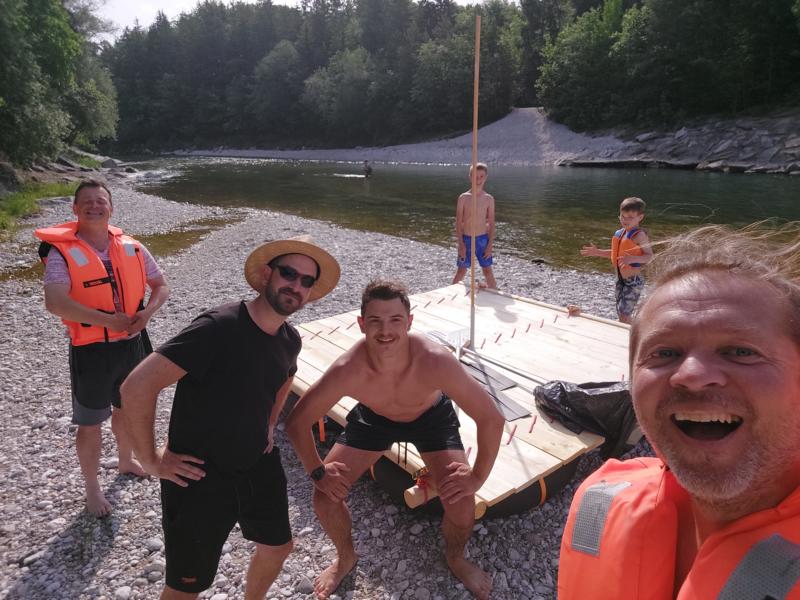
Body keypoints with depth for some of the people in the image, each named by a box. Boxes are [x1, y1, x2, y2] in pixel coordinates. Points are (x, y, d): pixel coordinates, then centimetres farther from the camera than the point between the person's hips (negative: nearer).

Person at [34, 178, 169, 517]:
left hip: (132, 344, 5)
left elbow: (161, 286, 7)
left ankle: (126, 461, 48)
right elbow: (55, 303, -27)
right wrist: (108, 320, -29)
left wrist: (146, 313, -12)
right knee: (91, 423, 9)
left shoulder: (131, 248, -1)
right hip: (92, 350, -4)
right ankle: (92, 488, 30)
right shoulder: (62, 252, -14)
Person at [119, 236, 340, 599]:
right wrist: (151, 461, -21)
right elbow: (137, 387, -30)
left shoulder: (290, 339, -4)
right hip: (199, 474, -7)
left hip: (259, 466, 7)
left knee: (278, 546, 23)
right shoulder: (219, 327, -28)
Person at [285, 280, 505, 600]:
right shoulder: (347, 370, -37)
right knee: (326, 494, -6)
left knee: (461, 500, -14)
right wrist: (317, 472, -17)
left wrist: (477, 477, -23)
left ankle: (456, 558, 23)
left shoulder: (436, 362, -41)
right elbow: (297, 422, -19)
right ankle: (345, 557, 28)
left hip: (431, 417, -1)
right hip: (373, 417, 1)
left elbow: (491, 419, -30)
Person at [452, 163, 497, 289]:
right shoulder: (463, 198, -5)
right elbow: (458, 222, -4)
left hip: (482, 239, 1)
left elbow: (491, 223, 2)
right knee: (461, 271, 7)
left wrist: (490, 244, -5)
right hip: (466, 239, -1)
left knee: (488, 271, 6)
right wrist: (461, 244, -9)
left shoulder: (489, 199, -1)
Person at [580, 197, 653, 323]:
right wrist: (597, 252, 14)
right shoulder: (619, 233, 6)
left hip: (634, 281, -8)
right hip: (620, 280, 8)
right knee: (621, 312, 17)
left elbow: (649, 256, -22)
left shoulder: (639, 235, -16)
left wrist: (633, 259, -38)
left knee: (624, 314, -11)